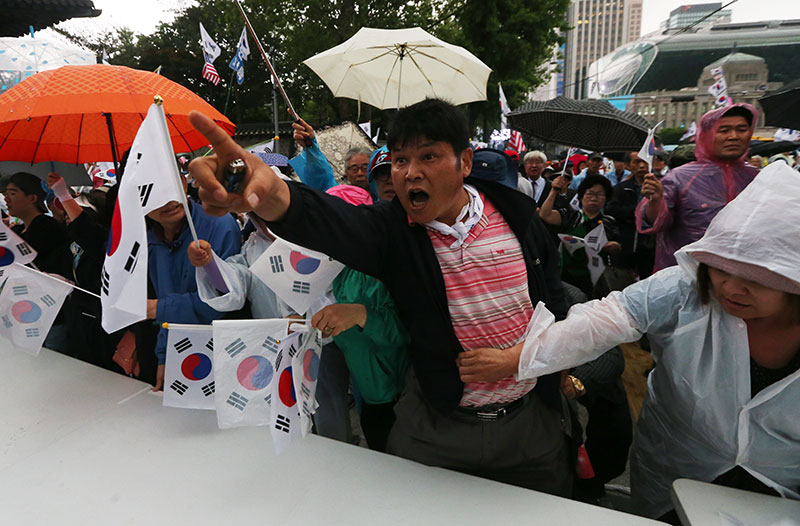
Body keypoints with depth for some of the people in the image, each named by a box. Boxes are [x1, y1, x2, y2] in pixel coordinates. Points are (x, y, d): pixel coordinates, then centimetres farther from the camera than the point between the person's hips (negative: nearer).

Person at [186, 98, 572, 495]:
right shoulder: (391, 229, -15)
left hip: (531, 419, 3)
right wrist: (272, 193, -57)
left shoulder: (515, 212, -7)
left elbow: (551, 295, 6)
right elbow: (336, 222, -38)